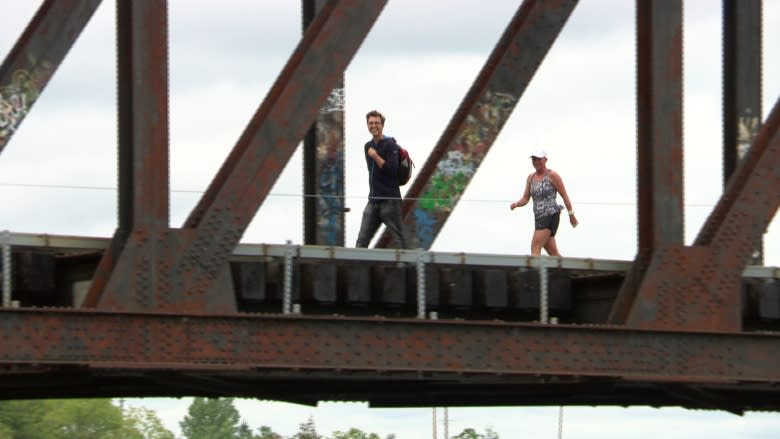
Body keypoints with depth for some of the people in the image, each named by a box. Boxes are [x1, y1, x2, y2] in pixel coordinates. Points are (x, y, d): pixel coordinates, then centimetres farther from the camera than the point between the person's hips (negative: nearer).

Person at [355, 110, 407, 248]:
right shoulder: (368, 146, 16)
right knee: (362, 240, 0)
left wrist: (375, 156, -15)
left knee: (399, 239, -3)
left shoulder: (390, 145, -7)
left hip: (390, 200, -7)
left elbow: (392, 169, -18)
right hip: (373, 200, 7)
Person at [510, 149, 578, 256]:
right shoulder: (531, 178, 14)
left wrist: (571, 215, -3)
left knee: (535, 247, -17)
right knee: (552, 252, 11)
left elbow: (564, 196, -2)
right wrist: (516, 204, -8)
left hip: (550, 216, -7)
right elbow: (525, 199, 13)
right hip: (538, 217, 8)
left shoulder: (552, 176, -4)